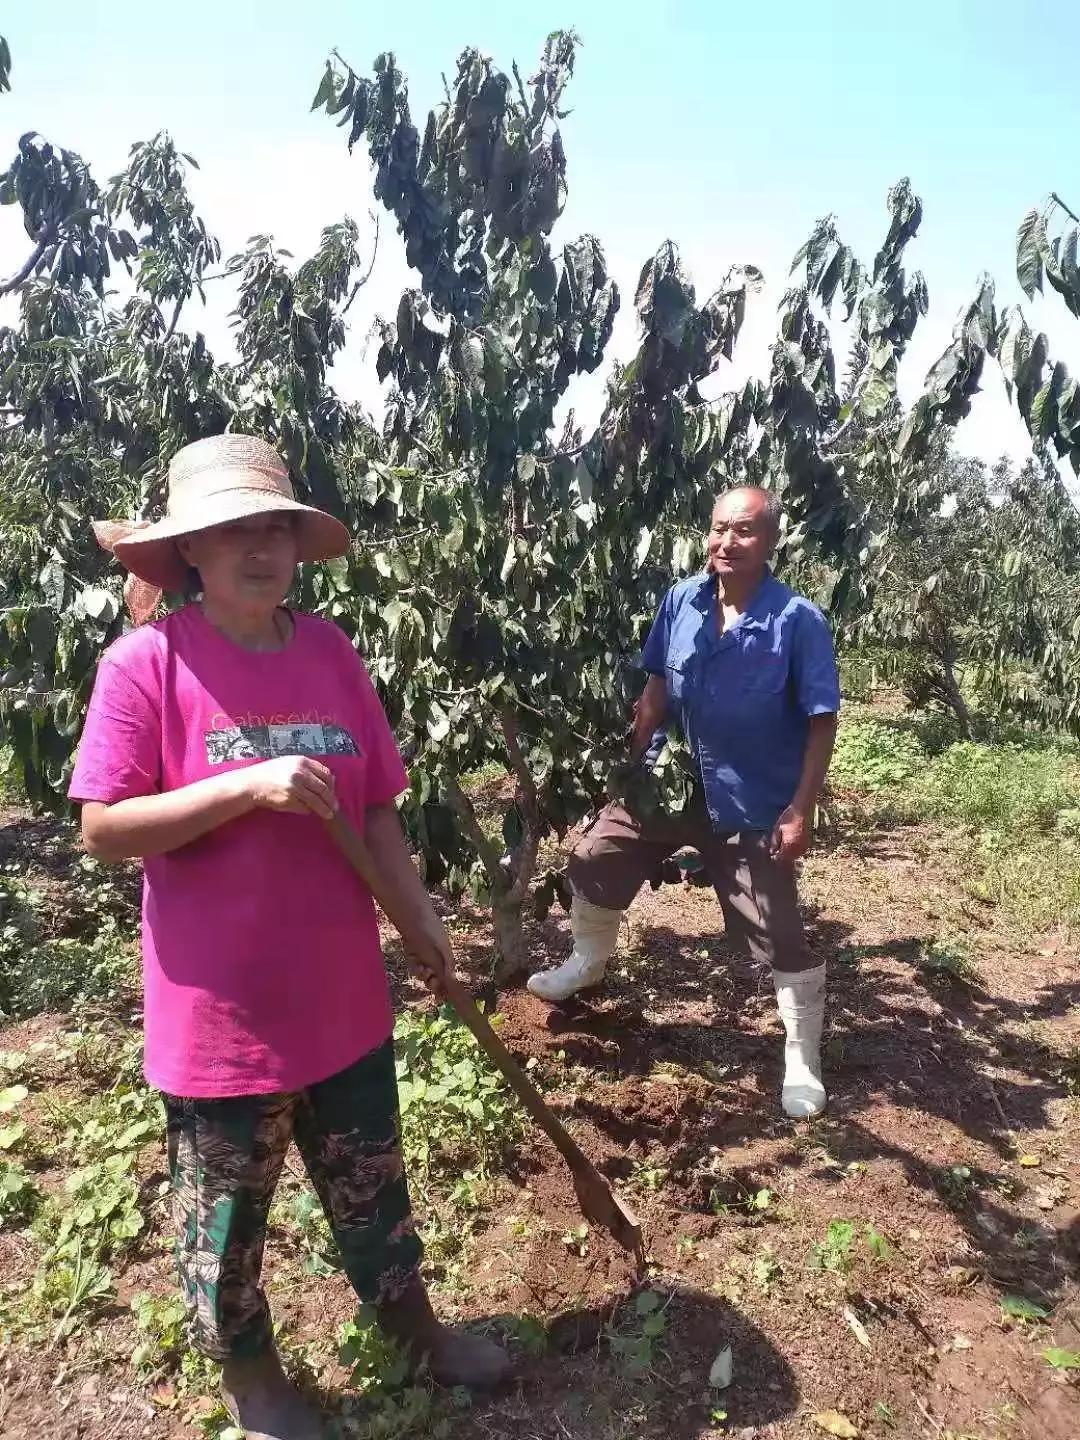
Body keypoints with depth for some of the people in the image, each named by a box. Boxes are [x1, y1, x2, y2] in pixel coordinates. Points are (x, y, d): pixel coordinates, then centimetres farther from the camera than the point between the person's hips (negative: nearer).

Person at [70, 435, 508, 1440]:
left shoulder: (330, 651, -1)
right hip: (217, 1008, -4)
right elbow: (103, 828, -16)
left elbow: (375, 810, 4)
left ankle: (411, 1324, 50)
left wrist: (420, 922, 3)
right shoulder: (145, 661, -14)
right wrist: (250, 786, -27)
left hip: (343, 991, 4)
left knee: (372, 1185, 24)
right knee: (226, 1211, 19)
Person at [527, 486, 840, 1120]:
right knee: (593, 862, 15)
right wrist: (634, 763, 4)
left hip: (754, 805, -5)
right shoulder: (681, 601, -4)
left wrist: (800, 810, -17)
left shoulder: (799, 621, -17)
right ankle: (589, 962, 44)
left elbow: (823, 721, -14)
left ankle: (803, 1060, 24)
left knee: (779, 937, 2)